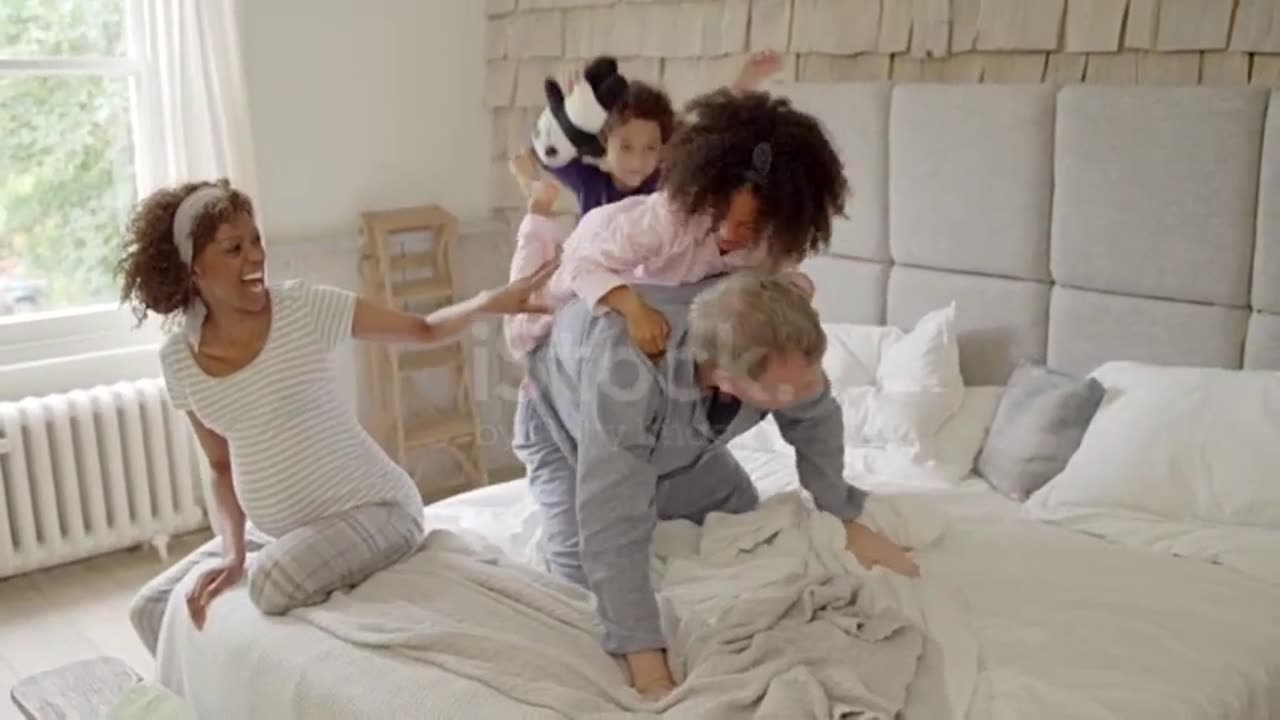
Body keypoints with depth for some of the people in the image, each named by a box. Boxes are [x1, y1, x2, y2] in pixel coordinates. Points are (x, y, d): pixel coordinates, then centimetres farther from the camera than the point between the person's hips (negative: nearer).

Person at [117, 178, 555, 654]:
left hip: (372, 508, -5)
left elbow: (425, 330, -5)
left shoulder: (303, 307, -13)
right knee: (152, 608, 8)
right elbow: (222, 468, 6)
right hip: (273, 528, 6)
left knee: (274, 579, -33)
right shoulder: (178, 359, -2)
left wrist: (488, 302, -24)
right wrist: (232, 551, -10)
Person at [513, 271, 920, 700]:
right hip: (567, 429, -4)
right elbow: (613, 524, -46)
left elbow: (814, 420, -10)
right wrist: (647, 665, -45)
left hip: (674, 433, 4)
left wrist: (844, 520, -12)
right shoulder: (626, 368, -49)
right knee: (583, 588, -15)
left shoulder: (780, 345, -33)